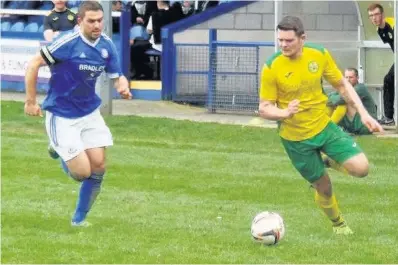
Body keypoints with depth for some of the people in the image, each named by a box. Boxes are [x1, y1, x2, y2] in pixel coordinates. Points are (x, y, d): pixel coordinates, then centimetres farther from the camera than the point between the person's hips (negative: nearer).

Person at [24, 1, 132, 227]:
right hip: (62, 116, -6)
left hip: (90, 112, 6)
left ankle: (79, 219, 21)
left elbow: (117, 76, 7)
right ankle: (58, 149, 25)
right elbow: (34, 65, -15)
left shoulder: (106, 45, -3)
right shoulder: (68, 43, -21)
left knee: (98, 166, 0)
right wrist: (31, 101, -12)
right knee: (82, 172, -10)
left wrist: (123, 87, -17)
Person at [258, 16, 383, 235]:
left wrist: (363, 113, -7)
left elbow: (342, 85, 3)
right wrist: (285, 113, -34)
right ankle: (338, 224, 38)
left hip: (323, 127, 2)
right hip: (295, 139, -2)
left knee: (361, 168, -14)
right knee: (323, 187, 7)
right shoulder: (272, 68, -19)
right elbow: (264, 109, -13)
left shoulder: (320, 55, -11)